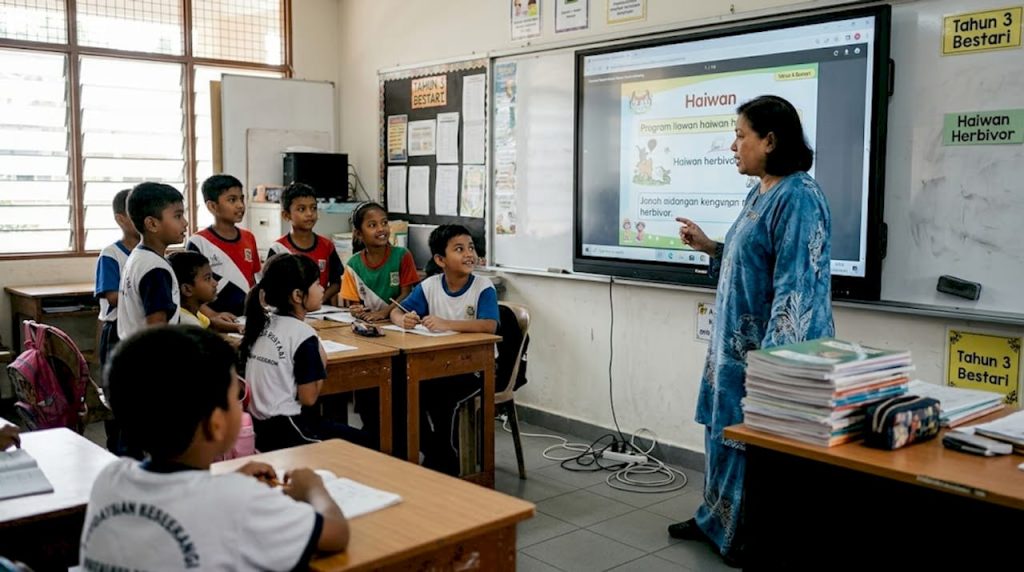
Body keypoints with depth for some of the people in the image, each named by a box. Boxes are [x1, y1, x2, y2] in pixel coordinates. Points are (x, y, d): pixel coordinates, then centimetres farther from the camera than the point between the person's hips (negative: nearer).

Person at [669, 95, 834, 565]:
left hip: (769, 349, -10)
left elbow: (795, 289, -23)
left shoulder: (798, 198, -19)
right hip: (736, 341, 10)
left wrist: (770, 360, -25)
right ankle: (718, 520, 34)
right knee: (724, 429, 18)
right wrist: (710, 248, 11)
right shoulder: (760, 194, 11)